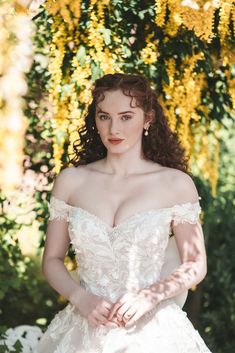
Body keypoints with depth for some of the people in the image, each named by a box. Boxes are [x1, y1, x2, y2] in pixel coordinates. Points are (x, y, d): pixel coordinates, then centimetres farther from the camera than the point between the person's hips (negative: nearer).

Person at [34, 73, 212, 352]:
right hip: (85, 330, 1)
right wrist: (81, 298, -11)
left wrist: (150, 296, -14)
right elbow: (52, 260, 6)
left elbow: (195, 266, 1)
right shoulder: (70, 181, 2)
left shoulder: (176, 184, -2)